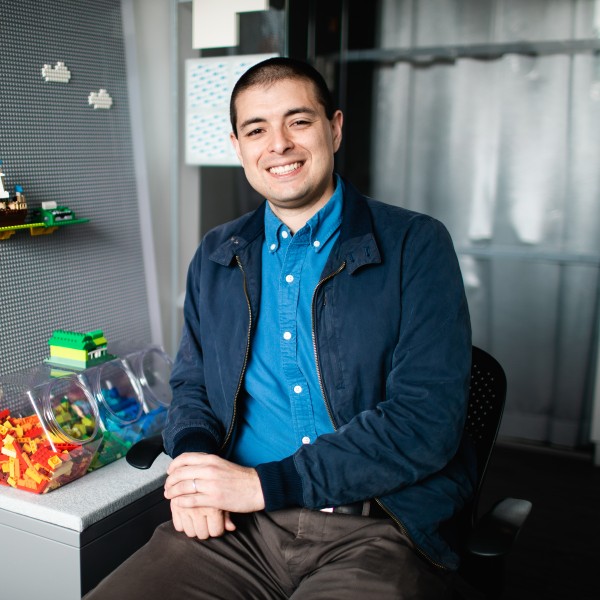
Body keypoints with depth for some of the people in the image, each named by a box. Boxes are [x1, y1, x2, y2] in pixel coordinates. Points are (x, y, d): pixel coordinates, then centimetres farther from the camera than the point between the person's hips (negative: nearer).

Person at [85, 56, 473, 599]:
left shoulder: (417, 246, -2)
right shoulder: (216, 255, 13)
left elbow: (428, 419, -11)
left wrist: (263, 484, -15)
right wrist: (194, 460, -5)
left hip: (375, 529, -3)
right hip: (237, 524, 4)